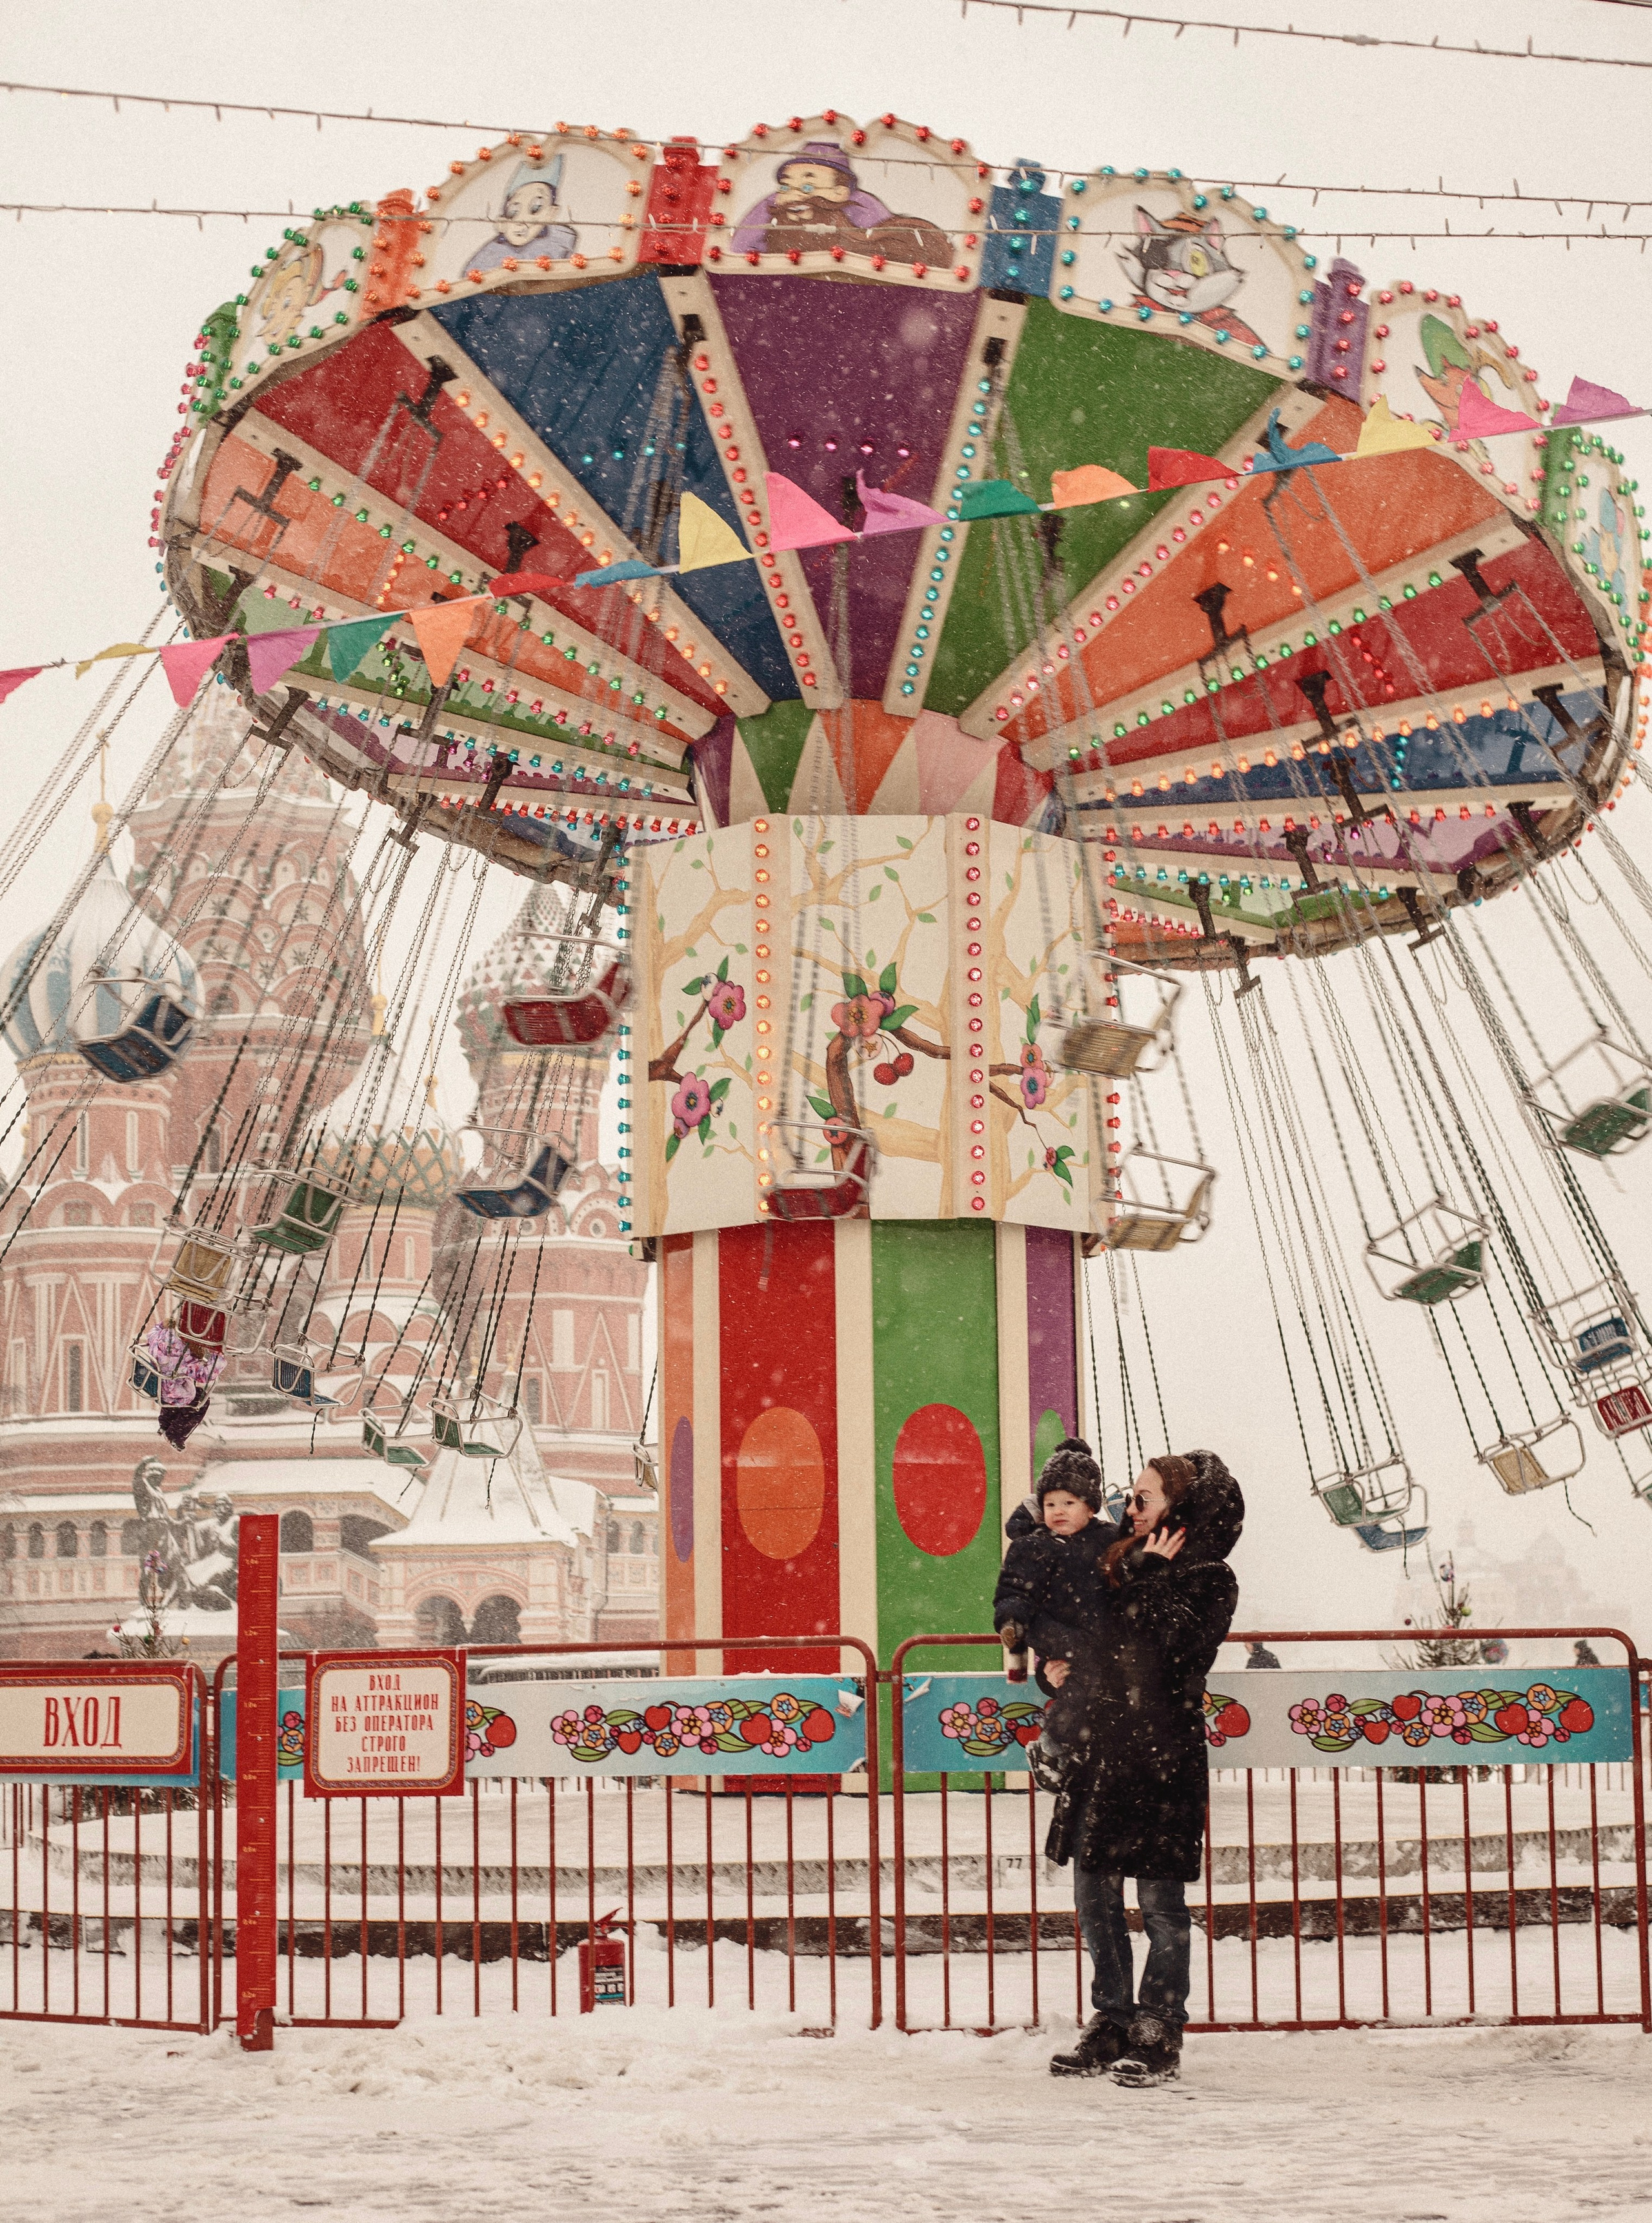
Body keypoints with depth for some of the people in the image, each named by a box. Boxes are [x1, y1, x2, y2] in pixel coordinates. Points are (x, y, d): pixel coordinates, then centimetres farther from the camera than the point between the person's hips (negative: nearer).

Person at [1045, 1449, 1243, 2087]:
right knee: (1093, 1896, 10)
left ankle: (1158, 2039, 6)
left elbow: (1171, 1650, -19)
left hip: (1159, 1754, -7)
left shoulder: (1208, 1578, -4)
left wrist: (1148, 1579, -12)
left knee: (1160, 1902, -1)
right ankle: (1111, 2028, 20)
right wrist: (1060, 1670, 9)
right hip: (1098, 1748, 7)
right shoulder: (1121, 1562, 16)